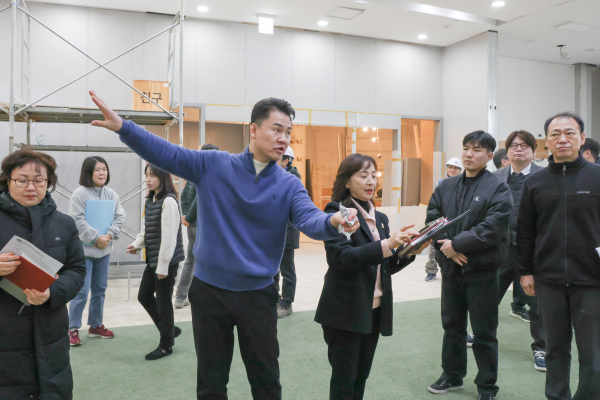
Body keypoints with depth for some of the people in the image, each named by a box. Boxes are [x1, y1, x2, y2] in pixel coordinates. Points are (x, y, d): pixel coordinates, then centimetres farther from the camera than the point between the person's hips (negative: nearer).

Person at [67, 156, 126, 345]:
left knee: (100, 289, 14)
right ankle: (73, 329, 12)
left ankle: (96, 325, 28)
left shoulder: (111, 194, 5)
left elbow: (120, 216, 3)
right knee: (81, 291, -4)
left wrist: (110, 234, -12)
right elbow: (78, 221, -17)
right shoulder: (80, 193, -11)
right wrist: (96, 238, -17)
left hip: (104, 250, 6)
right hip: (84, 250, -6)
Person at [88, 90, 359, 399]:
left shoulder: (289, 185, -6)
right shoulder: (213, 165, -6)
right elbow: (165, 153, -8)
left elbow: (310, 219, -22)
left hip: (258, 295, 0)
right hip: (209, 291, 0)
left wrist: (333, 222, -44)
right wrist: (123, 127, -22)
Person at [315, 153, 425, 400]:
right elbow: (343, 259, -21)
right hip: (345, 312, -6)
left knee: (361, 377, 16)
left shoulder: (380, 218, 13)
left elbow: (388, 266, 12)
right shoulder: (337, 212, -9)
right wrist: (387, 244, -28)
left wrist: (410, 250, -6)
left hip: (375, 311, 7)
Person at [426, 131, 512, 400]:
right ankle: (452, 375, 35)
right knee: (452, 325, 17)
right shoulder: (446, 186, 7)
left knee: (484, 332, 6)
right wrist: (447, 249, -12)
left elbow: (493, 228, -17)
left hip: (482, 270, -4)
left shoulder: (498, 188, -7)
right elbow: (432, 219, 2)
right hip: (451, 267, 5)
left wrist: (456, 244, -17)